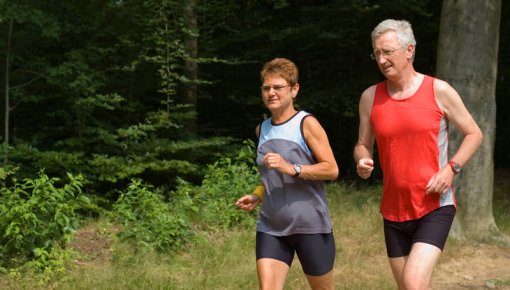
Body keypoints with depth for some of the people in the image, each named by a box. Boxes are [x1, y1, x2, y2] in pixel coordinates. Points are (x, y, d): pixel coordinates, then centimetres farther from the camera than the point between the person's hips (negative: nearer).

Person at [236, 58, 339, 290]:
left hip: (310, 226, -4)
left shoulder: (306, 124, -6)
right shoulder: (262, 130, 12)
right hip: (270, 227, 5)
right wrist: (256, 197, 7)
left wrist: (292, 168, -23)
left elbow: (332, 170, -12)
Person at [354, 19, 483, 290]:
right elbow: (363, 145, 12)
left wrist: (451, 168, -12)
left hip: (435, 207, -4)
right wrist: (362, 161, -11)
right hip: (394, 210, 4)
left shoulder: (439, 91, -6)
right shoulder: (370, 97, 2)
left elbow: (474, 134, 3)